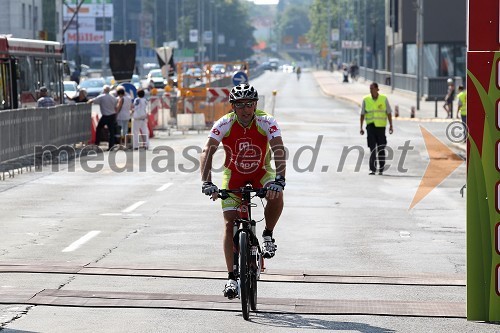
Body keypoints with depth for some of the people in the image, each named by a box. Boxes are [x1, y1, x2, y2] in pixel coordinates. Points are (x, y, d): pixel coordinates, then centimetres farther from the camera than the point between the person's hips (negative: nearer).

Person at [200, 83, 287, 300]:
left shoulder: (266, 123, -23)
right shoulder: (224, 124, -22)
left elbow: (279, 151, -32)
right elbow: (207, 153, -29)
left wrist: (279, 179, -49)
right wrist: (206, 182, -43)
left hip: (261, 173, 0)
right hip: (233, 175, 0)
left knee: (276, 196, -32)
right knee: (230, 223, -12)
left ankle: (268, 236, -4)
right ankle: (232, 277, -7)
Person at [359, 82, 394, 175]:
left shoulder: (384, 99, 1)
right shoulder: (366, 100, 3)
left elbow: (389, 113, 5)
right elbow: (362, 114, 6)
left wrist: (391, 125, 0)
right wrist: (361, 127, 1)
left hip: (381, 126, 0)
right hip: (370, 126, 0)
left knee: (381, 149, 5)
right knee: (372, 148, -8)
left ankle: (381, 169, 18)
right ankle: (372, 169, -10)